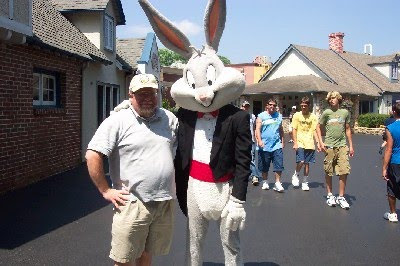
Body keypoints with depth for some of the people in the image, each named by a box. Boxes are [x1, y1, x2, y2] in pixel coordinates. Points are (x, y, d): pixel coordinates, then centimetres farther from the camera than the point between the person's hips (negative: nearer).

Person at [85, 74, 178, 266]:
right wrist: (105, 191, -11)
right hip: (132, 203, -4)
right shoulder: (117, 121, -8)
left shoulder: (169, 119, 8)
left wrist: (175, 181, 12)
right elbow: (92, 156, -13)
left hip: (166, 201, 5)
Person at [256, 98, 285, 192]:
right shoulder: (261, 116, 0)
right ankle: (265, 182, 25)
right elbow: (257, 129, -9)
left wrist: (282, 141, 15)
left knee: (279, 165, -6)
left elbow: (281, 130, 19)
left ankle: (277, 183, 1)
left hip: (277, 145, 2)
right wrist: (259, 140, -23)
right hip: (264, 146, -2)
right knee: (264, 167, 8)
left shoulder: (279, 116, 11)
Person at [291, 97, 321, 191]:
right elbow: (294, 130, 0)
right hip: (300, 143, -2)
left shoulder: (313, 117, 6)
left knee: (307, 163, 6)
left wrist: (318, 142, -4)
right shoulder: (297, 115, 1)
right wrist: (295, 143, -8)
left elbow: (314, 130, 7)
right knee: (301, 161, -16)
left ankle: (305, 182, 19)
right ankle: (295, 175, 12)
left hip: (310, 144, 2)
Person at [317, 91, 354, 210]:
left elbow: (347, 129, 13)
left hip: (342, 146, 1)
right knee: (328, 172, 6)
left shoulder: (345, 112, 6)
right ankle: (330, 195, 21)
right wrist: (321, 142, -4)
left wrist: (351, 145, 11)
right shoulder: (326, 112, 1)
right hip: (329, 146, -1)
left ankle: (341, 197, 6)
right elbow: (318, 127, 7)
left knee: (344, 172, -5)